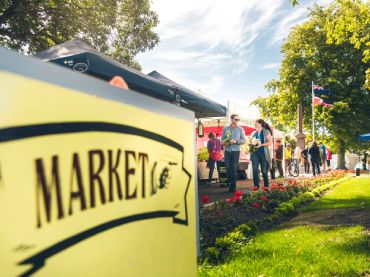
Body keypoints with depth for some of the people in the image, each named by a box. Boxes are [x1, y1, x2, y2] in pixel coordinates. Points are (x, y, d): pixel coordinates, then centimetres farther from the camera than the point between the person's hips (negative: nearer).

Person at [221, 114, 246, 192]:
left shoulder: (240, 129, 3)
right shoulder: (225, 128, 8)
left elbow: (244, 140, 1)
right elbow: (222, 139, 11)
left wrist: (236, 141, -16)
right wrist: (224, 143, -11)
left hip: (236, 151, -2)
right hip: (227, 151, 2)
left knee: (234, 169, -4)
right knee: (228, 168, 7)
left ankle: (232, 187, 2)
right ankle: (229, 182, 29)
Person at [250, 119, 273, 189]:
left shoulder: (266, 132, 0)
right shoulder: (254, 133, 16)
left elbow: (270, 142, -7)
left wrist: (261, 145, -18)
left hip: (263, 153, -4)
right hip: (255, 153, 4)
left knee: (264, 170, 1)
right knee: (255, 169, -5)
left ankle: (266, 186, 12)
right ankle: (256, 185, 0)